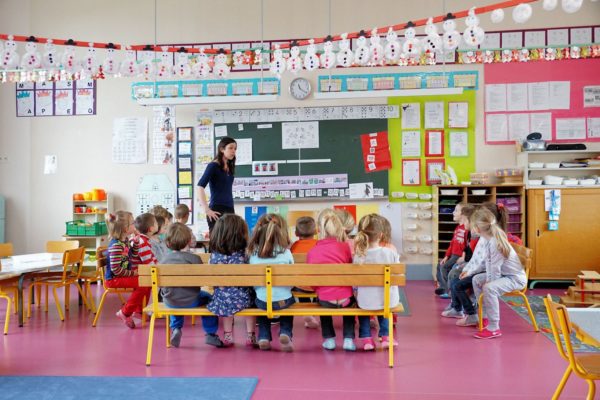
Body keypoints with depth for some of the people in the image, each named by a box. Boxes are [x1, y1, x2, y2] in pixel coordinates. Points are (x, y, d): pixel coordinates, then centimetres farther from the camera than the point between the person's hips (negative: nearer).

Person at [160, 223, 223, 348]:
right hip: (191, 301, -3)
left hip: (170, 302, 3)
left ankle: (175, 328, 22)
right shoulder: (194, 258, -14)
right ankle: (211, 334, 20)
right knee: (208, 298, 25)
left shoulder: (164, 259, -4)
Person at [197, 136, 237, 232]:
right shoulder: (213, 166, -5)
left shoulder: (230, 167, 15)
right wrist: (207, 210, -21)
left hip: (230, 210, 7)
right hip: (217, 211, -7)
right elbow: (200, 187, -16)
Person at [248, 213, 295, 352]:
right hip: (284, 300, -1)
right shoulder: (286, 252, -8)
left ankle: (264, 337, 21)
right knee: (289, 302, 33)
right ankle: (285, 334, 13)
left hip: (262, 301, 1)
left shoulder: (253, 253, -5)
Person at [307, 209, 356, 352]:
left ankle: (329, 338, 30)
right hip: (344, 298, 0)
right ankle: (348, 339, 23)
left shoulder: (312, 252, -4)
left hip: (325, 299, 1)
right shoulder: (344, 246, -5)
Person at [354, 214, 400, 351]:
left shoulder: (358, 256, -12)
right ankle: (385, 336, 32)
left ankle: (366, 338, 26)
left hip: (366, 302, -1)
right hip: (388, 300, 1)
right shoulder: (390, 253, -13)